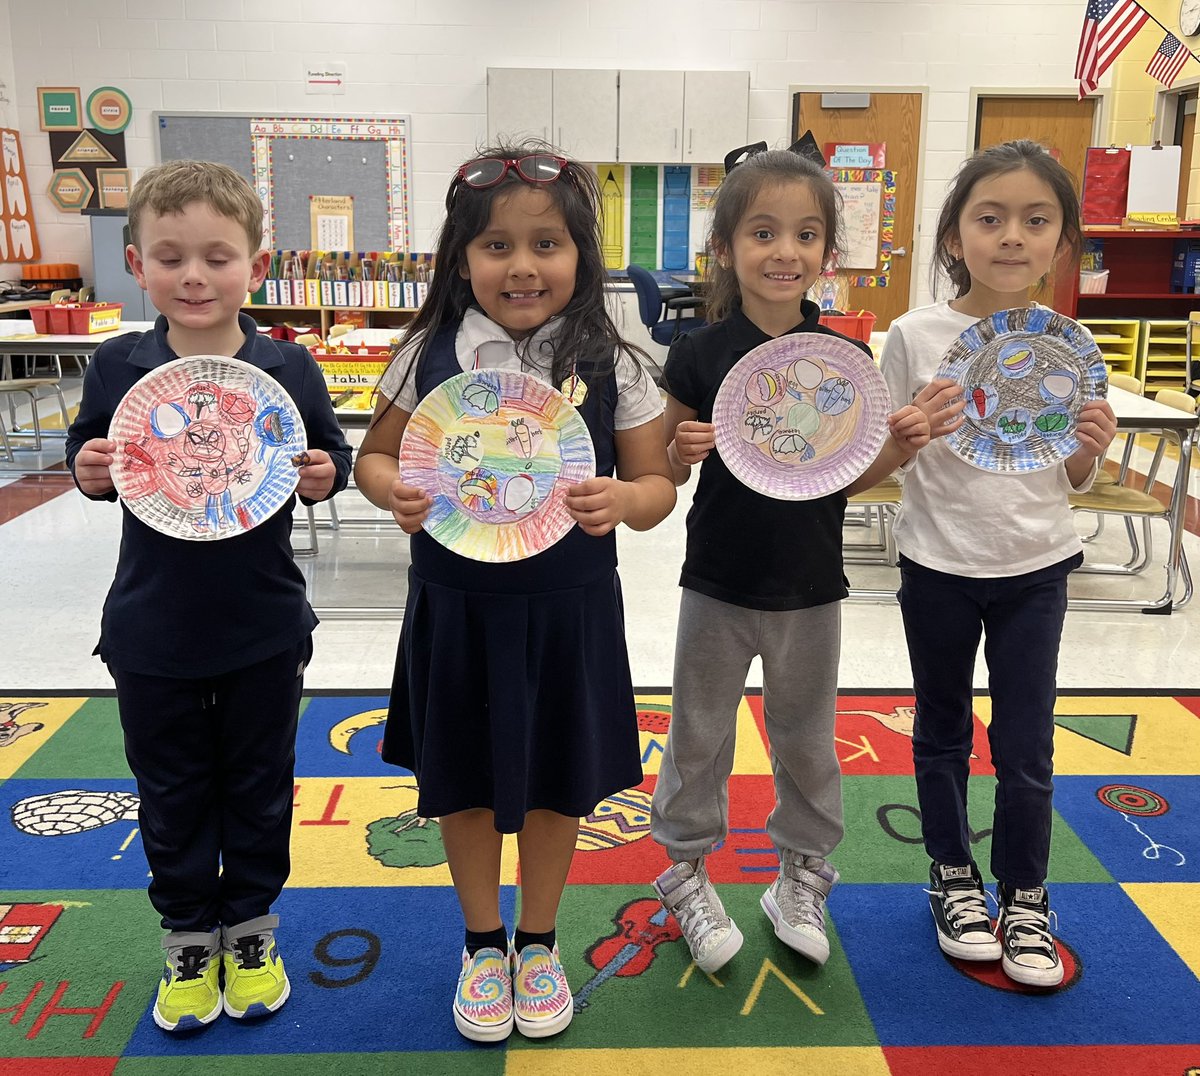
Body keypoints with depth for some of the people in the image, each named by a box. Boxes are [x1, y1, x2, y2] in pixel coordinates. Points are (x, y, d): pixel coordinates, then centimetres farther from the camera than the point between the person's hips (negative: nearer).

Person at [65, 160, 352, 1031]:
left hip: (264, 629, -1)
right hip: (152, 629, 1)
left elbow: (333, 455, 1)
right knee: (171, 793, 15)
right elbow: (91, 455, 6)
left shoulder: (288, 369, -8)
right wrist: (89, 471, -15)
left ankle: (251, 926, 37)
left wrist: (326, 475, -20)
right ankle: (188, 935, 36)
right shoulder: (118, 367, -5)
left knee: (258, 787, 15)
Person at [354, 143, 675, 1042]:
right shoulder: (430, 355, -5)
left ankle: (538, 942, 41)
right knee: (464, 781, 15)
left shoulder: (611, 366, -7)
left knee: (557, 780, 15)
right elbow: (374, 454, 6)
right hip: (456, 606, 1)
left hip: (568, 607, 0)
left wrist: (622, 501, -24)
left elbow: (656, 482, -1)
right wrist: (393, 491, -17)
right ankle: (483, 943, 40)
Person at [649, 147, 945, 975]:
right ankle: (689, 870, 34)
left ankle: (801, 875, 37)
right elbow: (667, 474, -4)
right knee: (699, 736, 13)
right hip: (720, 584, -2)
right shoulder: (701, 354, -10)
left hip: (809, 587, 2)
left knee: (807, 740, 17)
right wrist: (682, 452, -25)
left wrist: (898, 449, -15)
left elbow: (846, 481, 2)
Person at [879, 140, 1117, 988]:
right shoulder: (916, 336, -9)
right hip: (938, 564, -1)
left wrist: (1093, 446, -15)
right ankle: (955, 879, 35)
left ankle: (1025, 899, 29)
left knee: (1026, 743, 8)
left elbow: (1075, 480, 5)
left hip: (1035, 567, 1)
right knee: (943, 728, 15)